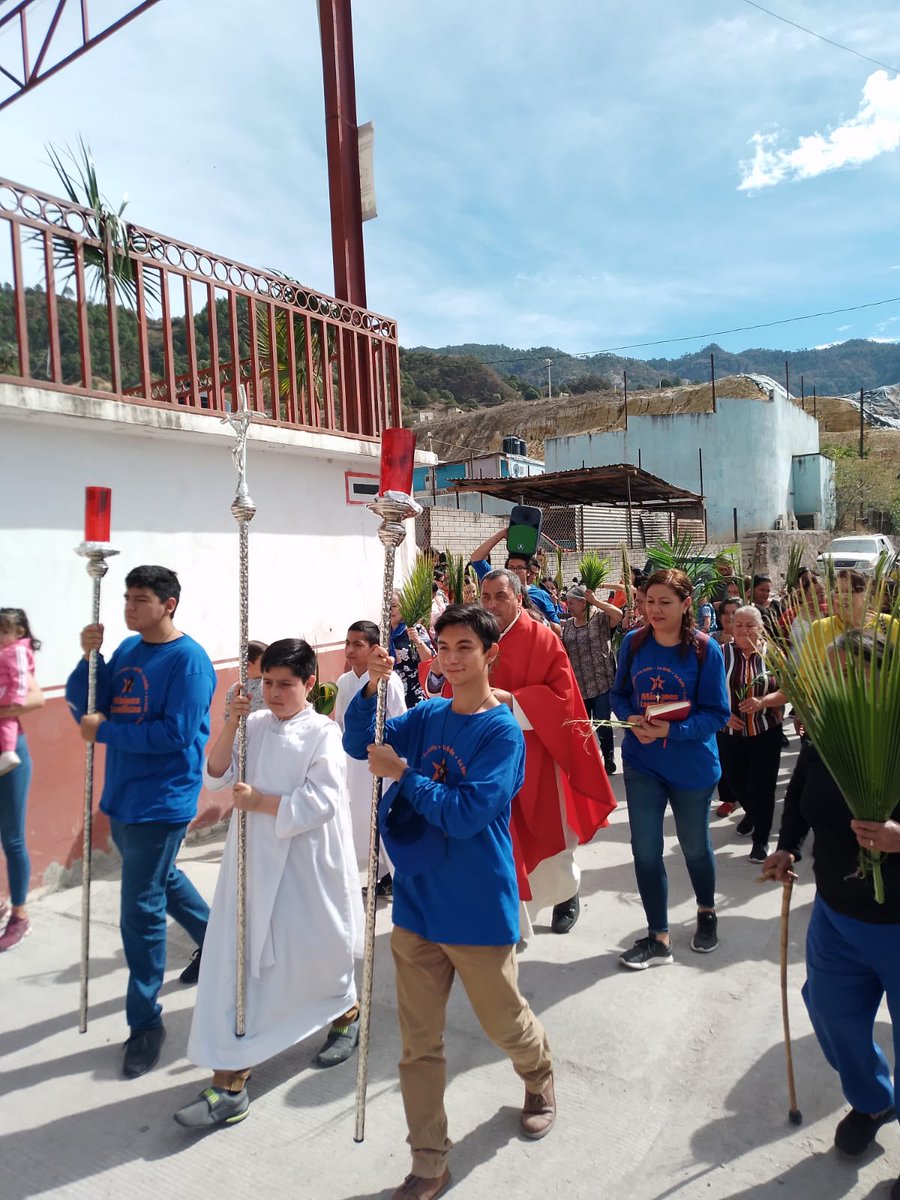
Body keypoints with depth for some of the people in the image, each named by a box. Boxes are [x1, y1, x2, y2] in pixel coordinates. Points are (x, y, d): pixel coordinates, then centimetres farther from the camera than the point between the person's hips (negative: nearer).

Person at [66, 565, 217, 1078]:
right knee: (161, 878, 25)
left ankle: (146, 1022, 16)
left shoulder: (188, 659, -17)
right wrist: (90, 658, -11)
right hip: (122, 796, 8)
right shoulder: (128, 650, 5)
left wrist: (105, 731, -18)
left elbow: (176, 734, -23)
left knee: (141, 911, -2)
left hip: (160, 803, -8)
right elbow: (83, 706, 4)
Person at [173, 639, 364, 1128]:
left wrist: (261, 802, -20)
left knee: (316, 953, 13)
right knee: (234, 962, 5)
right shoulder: (255, 725, 3)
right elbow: (216, 778, -1)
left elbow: (320, 802, -17)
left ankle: (347, 1014, 46)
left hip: (306, 866, -4)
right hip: (252, 862, 4)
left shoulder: (322, 733, -10)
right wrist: (230, 725, -14)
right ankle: (229, 1084, 23)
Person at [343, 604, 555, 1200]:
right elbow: (360, 743, -5)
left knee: (505, 1022, 19)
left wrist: (404, 775, -23)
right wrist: (372, 687, -20)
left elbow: (466, 815, -23)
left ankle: (540, 1082, 51)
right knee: (419, 1042, 11)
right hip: (417, 903, 4)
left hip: (478, 910, -4)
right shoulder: (428, 715, 1)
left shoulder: (502, 731, -16)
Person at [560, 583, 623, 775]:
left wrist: (595, 601, -21)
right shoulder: (567, 626, 9)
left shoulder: (600, 618, -6)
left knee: (602, 724, 1)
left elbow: (618, 614, -26)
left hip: (602, 683, -5)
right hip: (578, 686, 5)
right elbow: (563, 653, 16)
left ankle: (609, 760, 19)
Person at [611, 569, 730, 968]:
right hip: (641, 763, 2)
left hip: (691, 765, -2)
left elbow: (717, 713, -13)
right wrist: (631, 718, -17)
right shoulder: (633, 643, -6)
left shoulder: (705, 649, -14)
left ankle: (706, 913, 47)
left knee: (694, 846, 18)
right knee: (645, 849, 3)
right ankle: (658, 938, 20)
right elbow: (619, 694, 4)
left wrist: (672, 731, -26)